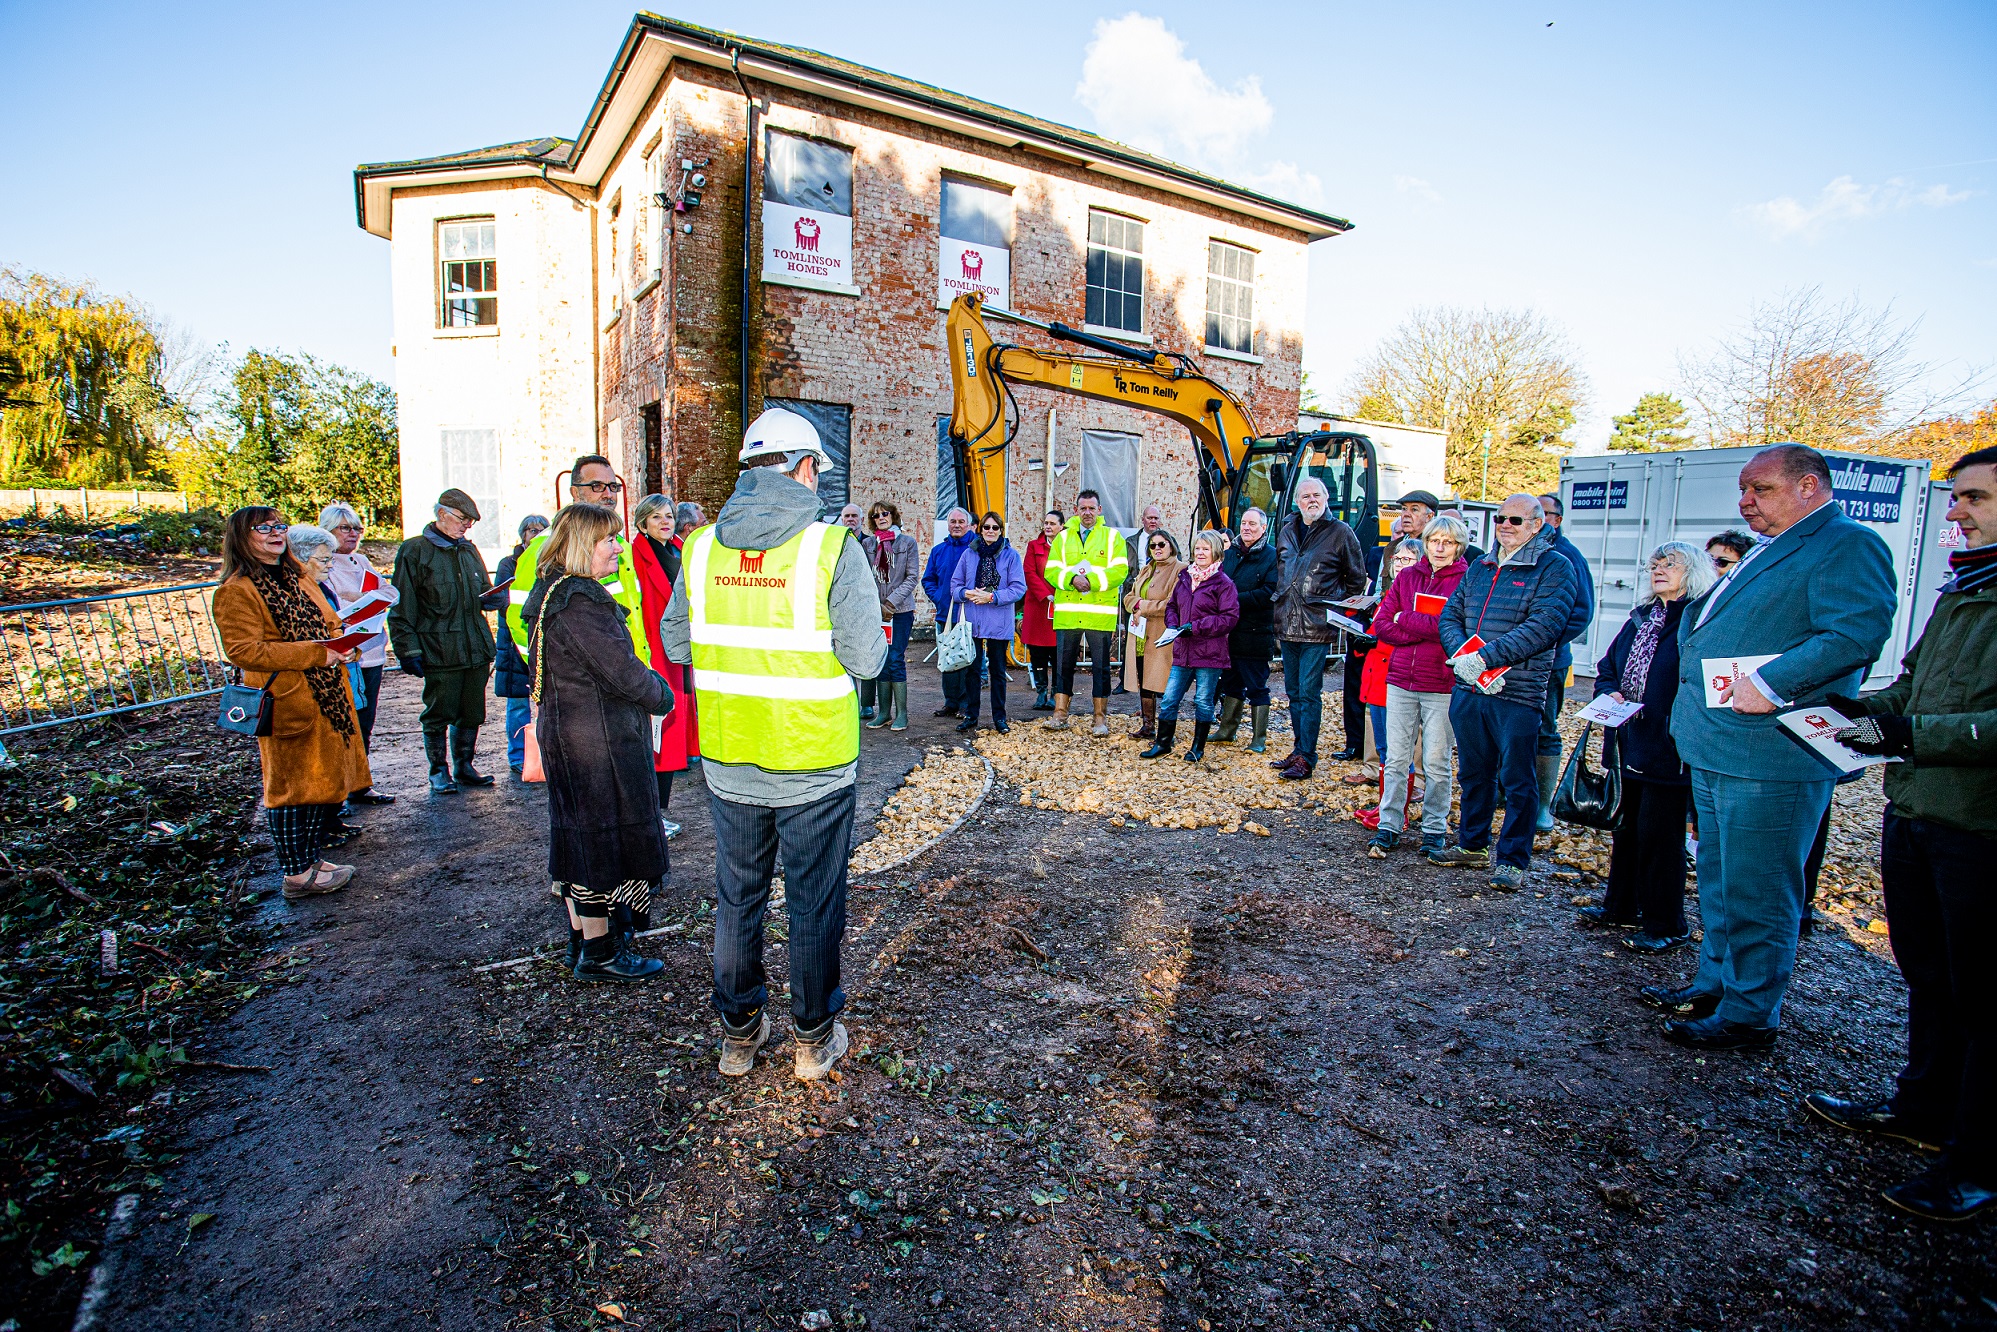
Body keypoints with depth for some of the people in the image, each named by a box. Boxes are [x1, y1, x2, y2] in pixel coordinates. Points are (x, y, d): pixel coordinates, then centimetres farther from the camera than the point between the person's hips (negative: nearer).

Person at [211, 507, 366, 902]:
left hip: (327, 695, 8)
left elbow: (327, 624, 25)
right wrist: (314, 653, -21)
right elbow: (243, 651, -18)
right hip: (286, 702, -8)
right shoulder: (236, 592, -10)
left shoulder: (298, 579, 16)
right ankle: (296, 875, 9)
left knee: (323, 780, 13)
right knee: (291, 785, 0)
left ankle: (311, 860, 25)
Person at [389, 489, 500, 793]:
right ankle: (439, 771, 16)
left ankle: (464, 766, 24)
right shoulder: (414, 551, -2)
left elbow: (483, 591, 28)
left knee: (472, 713, 11)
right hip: (439, 651, -6)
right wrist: (408, 650, -10)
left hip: (476, 649, 6)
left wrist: (490, 600, 3)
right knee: (439, 715, 3)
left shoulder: (469, 550, 17)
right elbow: (402, 608, -5)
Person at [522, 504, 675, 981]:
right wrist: (662, 696, -6)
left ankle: (584, 936, 31)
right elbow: (622, 670, -23)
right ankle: (599, 952, 12)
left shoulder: (556, 593, 12)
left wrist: (649, 690, 8)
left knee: (581, 835, 18)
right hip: (598, 741, -10)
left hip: (565, 732, 10)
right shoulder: (578, 603, -21)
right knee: (604, 836, 1)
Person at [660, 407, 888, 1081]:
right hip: (813, 765, -4)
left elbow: (675, 645, 6)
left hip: (728, 763, 4)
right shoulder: (832, 546, -15)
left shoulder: (701, 546, -2)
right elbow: (866, 659, -16)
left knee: (737, 897, 20)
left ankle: (739, 1034, 35)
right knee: (814, 902, 13)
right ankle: (814, 1038, 29)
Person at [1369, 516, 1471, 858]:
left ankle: (1434, 828, 19)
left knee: (1437, 764, 5)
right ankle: (1389, 826, 14)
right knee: (1396, 760, 6)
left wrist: (1407, 621, -9)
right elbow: (1381, 623, 1)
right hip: (1401, 681, 3)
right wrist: (1429, 631, -11)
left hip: (1443, 686, -3)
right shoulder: (1407, 577, 9)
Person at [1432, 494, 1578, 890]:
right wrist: (1461, 654, -10)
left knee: (1517, 780, 2)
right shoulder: (1480, 567, 15)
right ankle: (1473, 846, 30)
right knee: (1473, 772, 16)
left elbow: (1544, 626, -16)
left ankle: (1513, 860, 14)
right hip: (1468, 690, 6)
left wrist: (1485, 656, -21)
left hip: (1517, 693, -6)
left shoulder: (1554, 568, -4)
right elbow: (1450, 615, 11)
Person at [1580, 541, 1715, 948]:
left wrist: (1679, 722, -22)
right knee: (1626, 827, 18)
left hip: (1669, 747, -8)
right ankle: (1621, 906, 32)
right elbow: (1607, 667, 18)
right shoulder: (1640, 619, 13)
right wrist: (1610, 694, -1)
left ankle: (1666, 925, 16)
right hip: (1628, 742, 8)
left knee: (1660, 835, 1)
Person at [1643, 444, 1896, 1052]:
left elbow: (1858, 632, -23)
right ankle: (1715, 984, 33)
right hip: (1715, 751, 10)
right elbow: (1704, 624, 31)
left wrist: (1769, 684, -25)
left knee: (1756, 896, 1)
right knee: (1718, 883, 20)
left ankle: (1750, 1015, 14)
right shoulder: (1767, 552, 21)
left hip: (1769, 757, -10)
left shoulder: (1848, 544, -9)